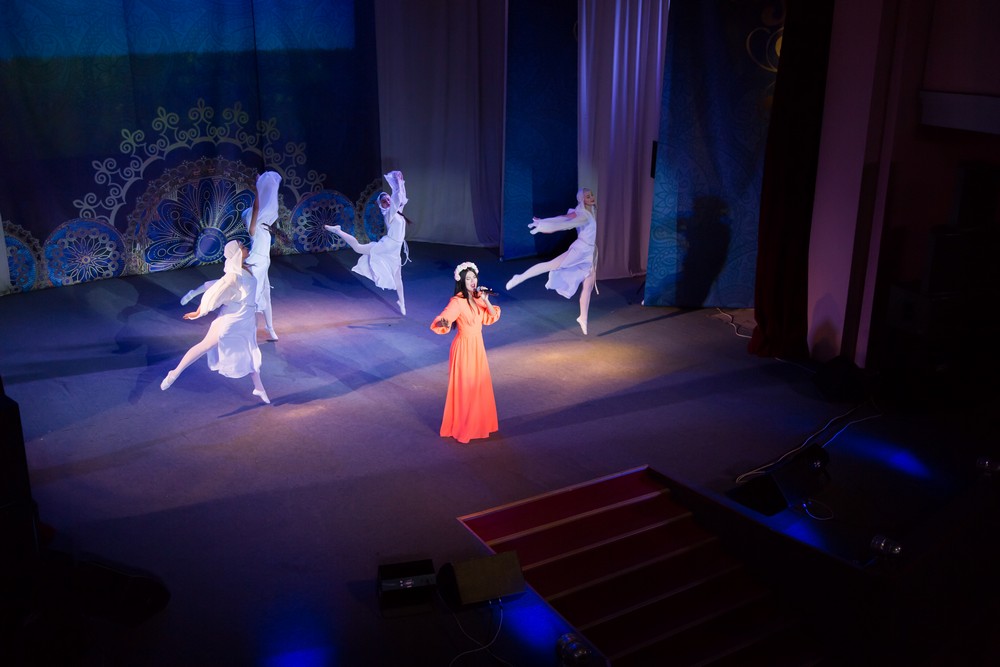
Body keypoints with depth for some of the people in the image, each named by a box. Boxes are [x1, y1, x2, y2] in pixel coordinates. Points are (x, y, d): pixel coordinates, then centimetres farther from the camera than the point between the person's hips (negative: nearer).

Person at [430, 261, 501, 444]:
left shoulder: (477, 297, 1)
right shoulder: (457, 302, -21)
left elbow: (493, 317, 2)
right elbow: (440, 321, -30)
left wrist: (486, 300, -12)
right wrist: (443, 322, -53)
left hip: (478, 346, 7)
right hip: (464, 347, -7)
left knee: (480, 385, 16)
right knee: (464, 387, 2)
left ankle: (477, 423, 32)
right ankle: (461, 428, 16)